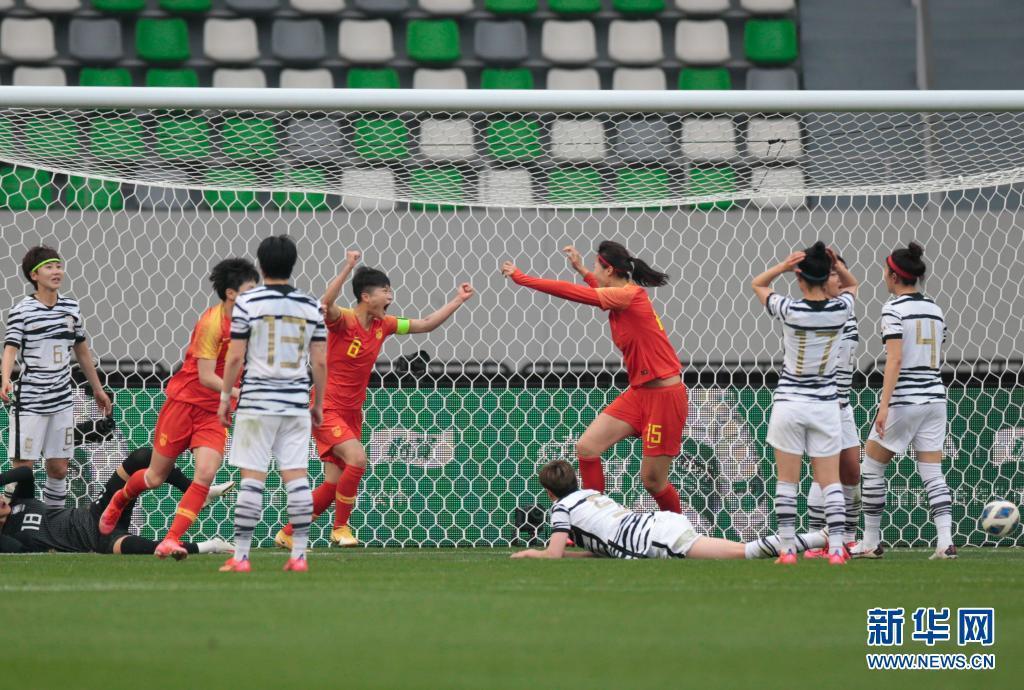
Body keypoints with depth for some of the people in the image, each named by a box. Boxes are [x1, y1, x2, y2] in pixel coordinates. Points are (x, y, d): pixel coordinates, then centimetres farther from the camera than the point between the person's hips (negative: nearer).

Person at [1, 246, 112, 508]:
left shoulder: (71, 307, 8)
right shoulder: (21, 311, -9)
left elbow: (81, 350, 19)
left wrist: (97, 388, 25)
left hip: (62, 400, 5)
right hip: (30, 402, -5)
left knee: (58, 468, 7)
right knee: (22, 468, -6)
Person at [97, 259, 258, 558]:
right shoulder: (212, 322, -19)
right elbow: (205, 377, -22)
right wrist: (241, 395, -29)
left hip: (216, 410, 5)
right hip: (185, 400, -5)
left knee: (206, 474, -16)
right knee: (156, 477, 8)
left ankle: (171, 540, -11)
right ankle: (119, 501, 40)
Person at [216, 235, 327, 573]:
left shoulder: (248, 302, -4)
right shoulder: (311, 306, 5)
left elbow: (235, 356, -5)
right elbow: (319, 361, 6)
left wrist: (224, 398, 4)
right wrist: (318, 403, 16)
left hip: (257, 402, -3)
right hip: (296, 404, 3)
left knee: (252, 478, -2)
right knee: (296, 476, 4)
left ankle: (240, 556, -2)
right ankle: (299, 555, 2)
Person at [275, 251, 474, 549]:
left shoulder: (383, 325, 6)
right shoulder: (344, 320, -16)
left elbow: (426, 324, 16)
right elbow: (326, 304, -39)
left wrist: (459, 300, 12)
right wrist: (348, 268, -47)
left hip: (351, 414, 8)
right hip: (327, 409, -8)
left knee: (333, 485, 6)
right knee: (357, 458, -27)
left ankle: (287, 534, 18)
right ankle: (340, 528, -10)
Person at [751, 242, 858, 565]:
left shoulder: (789, 310, -12)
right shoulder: (840, 310, -6)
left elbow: (757, 284, 6)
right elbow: (852, 284, 18)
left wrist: (783, 266, -11)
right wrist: (836, 264, -2)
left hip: (789, 402, -2)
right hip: (825, 404, 2)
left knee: (787, 481, 5)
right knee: (830, 481, 4)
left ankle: (787, 549, 2)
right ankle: (836, 548, -5)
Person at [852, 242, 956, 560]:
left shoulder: (894, 309, -9)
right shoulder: (935, 309, 11)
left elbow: (895, 360, -17)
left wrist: (884, 405, -20)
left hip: (904, 399, -6)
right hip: (935, 397, 6)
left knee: (872, 468, 8)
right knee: (932, 473, 5)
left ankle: (871, 542, 11)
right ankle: (946, 541, -9)